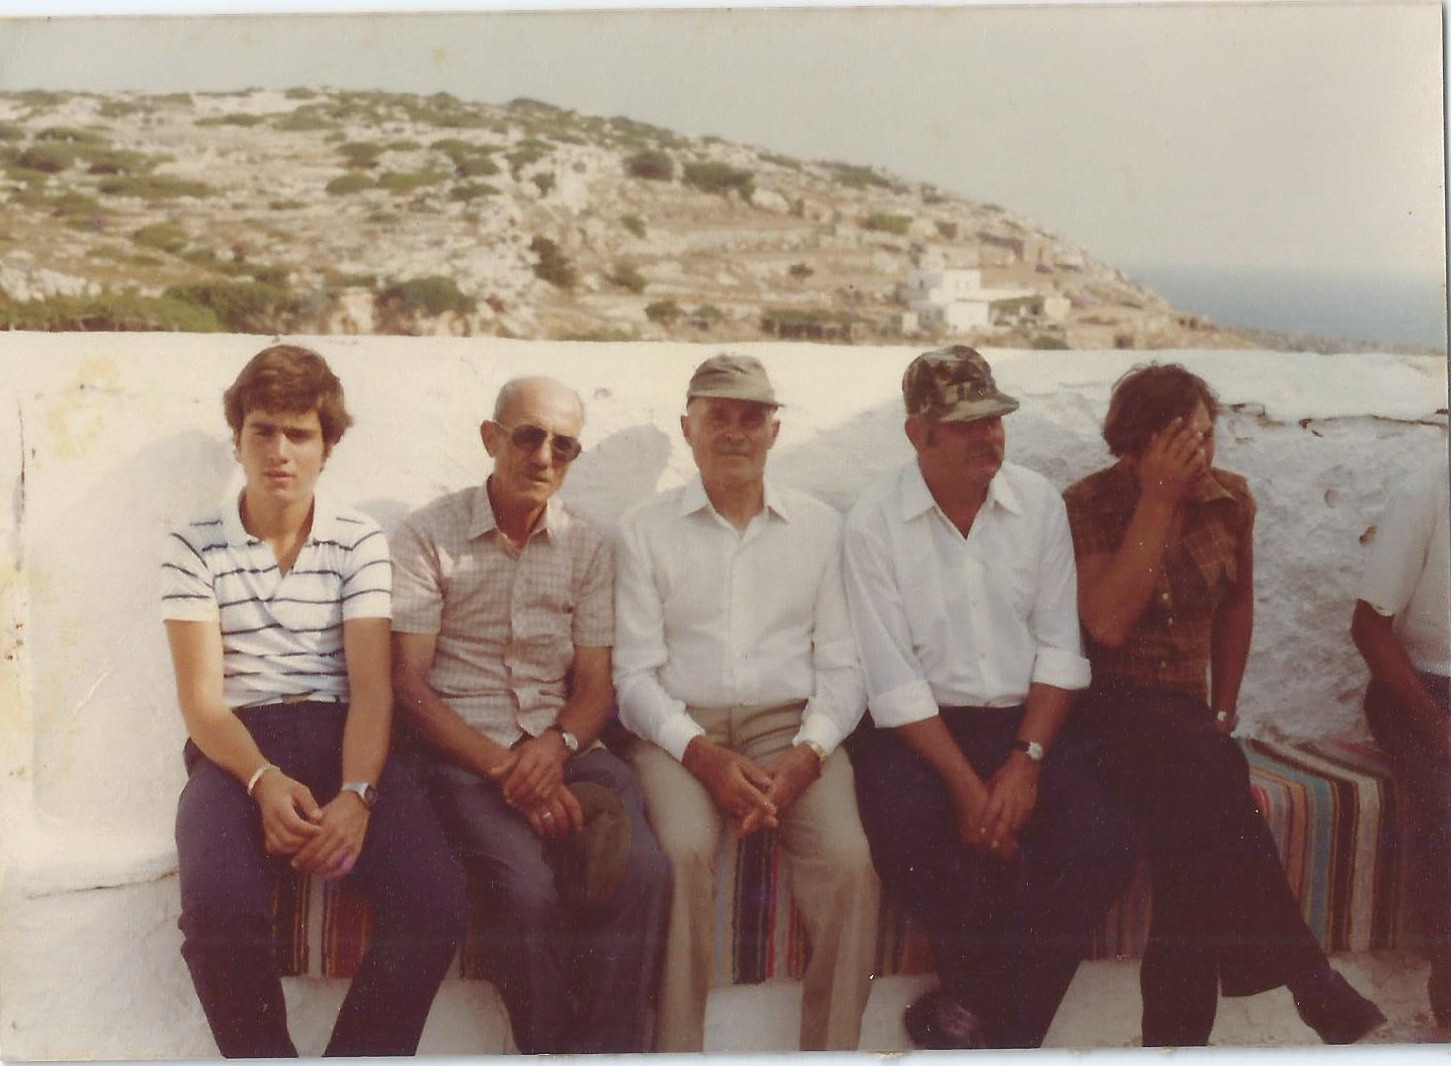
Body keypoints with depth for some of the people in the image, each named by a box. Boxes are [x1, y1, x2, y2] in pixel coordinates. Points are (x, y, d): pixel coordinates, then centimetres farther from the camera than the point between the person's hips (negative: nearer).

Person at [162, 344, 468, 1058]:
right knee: (218, 908, -33)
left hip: (344, 737, 1)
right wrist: (264, 781, -21)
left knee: (436, 902, -26)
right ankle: (264, 1056, -8)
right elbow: (200, 696, -1)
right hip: (236, 746, -1)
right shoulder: (194, 549, 8)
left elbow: (372, 687, 0)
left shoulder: (360, 542, 10)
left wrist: (356, 794, -19)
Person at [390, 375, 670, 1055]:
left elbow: (595, 682, 11)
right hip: (465, 754, -3)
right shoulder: (429, 537, 2)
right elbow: (408, 683, -3)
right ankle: (547, 1050, -9)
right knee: (529, 884, -30)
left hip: (565, 750, 3)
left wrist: (557, 745, -12)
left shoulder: (588, 547, 13)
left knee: (641, 870, -25)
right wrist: (504, 769, -14)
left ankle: (607, 1051, -13)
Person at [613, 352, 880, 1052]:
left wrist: (806, 753, -10)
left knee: (848, 861, -26)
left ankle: (831, 1050, -12)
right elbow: (634, 673, 2)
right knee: (681, 852, -31)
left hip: (792, 724, 1)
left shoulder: (819, 526, 13)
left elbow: (840, 665, 9)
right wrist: (702, 755, -15)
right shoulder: (645, 530, 8)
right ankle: (676, 1051, -18)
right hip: (681, 731, -1)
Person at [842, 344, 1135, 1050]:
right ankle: (995, 1005, -2)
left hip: (1025, 721, 3)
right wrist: (967, 785, -19)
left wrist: (1026, 760, -12)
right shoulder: (874, 523, -7)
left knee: (1104, 849, -20)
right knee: (908, 834, -33)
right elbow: (893, 681, -12)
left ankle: (975, 1016, -1)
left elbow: (1058, 647, 1)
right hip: (919, 728, -3)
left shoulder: (1039, 504, 3)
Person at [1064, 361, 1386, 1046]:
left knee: (1189, 830, -30)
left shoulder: (1229, 499, 6)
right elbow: (1107, 623, -22)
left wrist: (1223, 708, 16)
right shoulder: (1088, 507, -7)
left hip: (1183, 715, 4)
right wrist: (1159, 502, -20)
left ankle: (1176, 1033, -20)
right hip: (1105, 706, -4)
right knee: (1209, 768, -34)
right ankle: (1307, 978, -24)